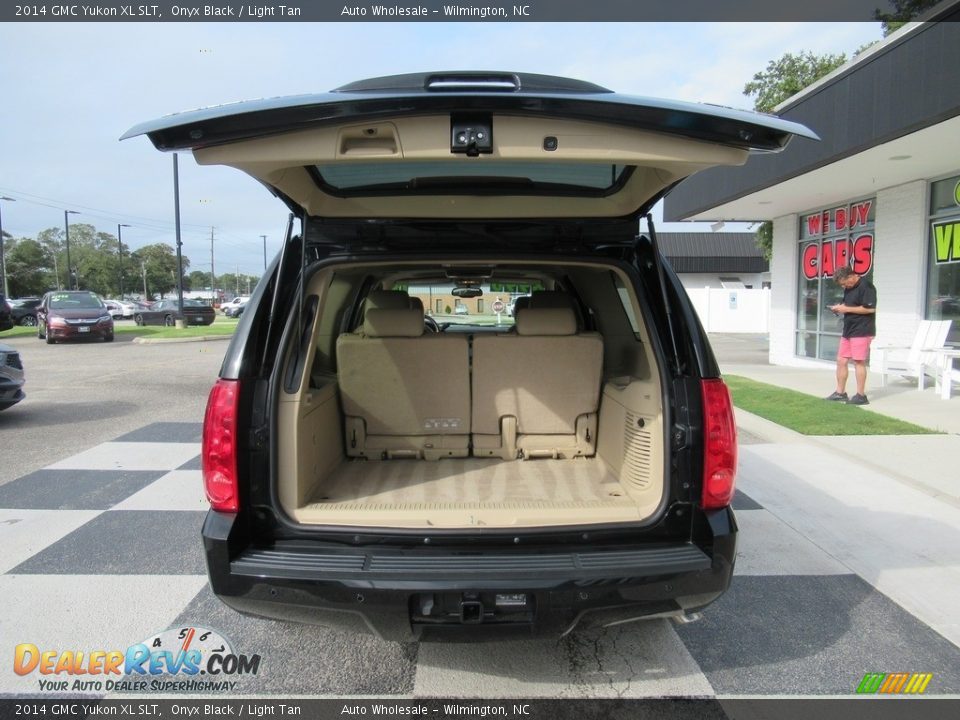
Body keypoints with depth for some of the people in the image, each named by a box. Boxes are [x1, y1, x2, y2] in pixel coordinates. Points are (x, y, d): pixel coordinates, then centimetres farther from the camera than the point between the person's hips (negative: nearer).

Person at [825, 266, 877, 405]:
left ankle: (861, 396, 2)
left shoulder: (866, 286, -13)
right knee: (841, 361, 9)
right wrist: (840, 308, 3)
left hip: (861, 331, -9)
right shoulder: (849, 289, 14)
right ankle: (840, 393, 17)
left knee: (859, 362, -5)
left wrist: (846, 309, -18)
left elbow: (870, 308, -21)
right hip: (848, 330, 9)